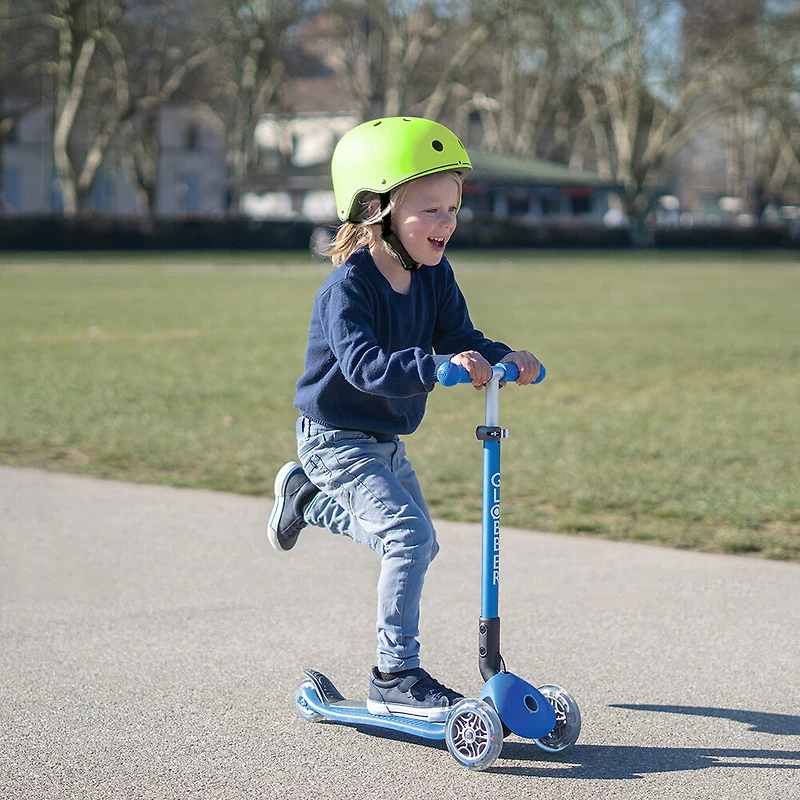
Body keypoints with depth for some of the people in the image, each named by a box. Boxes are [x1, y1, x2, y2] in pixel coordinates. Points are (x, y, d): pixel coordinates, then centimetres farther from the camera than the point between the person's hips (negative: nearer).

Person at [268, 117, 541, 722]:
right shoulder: (350, 284, -25)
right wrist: (436, 366, -51)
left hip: (386, 441, 8)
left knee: (420, 547, 20)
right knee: (408, 535, -23)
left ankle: (308, 498, 40)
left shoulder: (435, 277, -1)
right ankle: (396, 677, -14)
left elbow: (459, 338, -5)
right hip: (337, 439, -8)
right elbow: (363, 363, -38)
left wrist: (503, 359, -26)